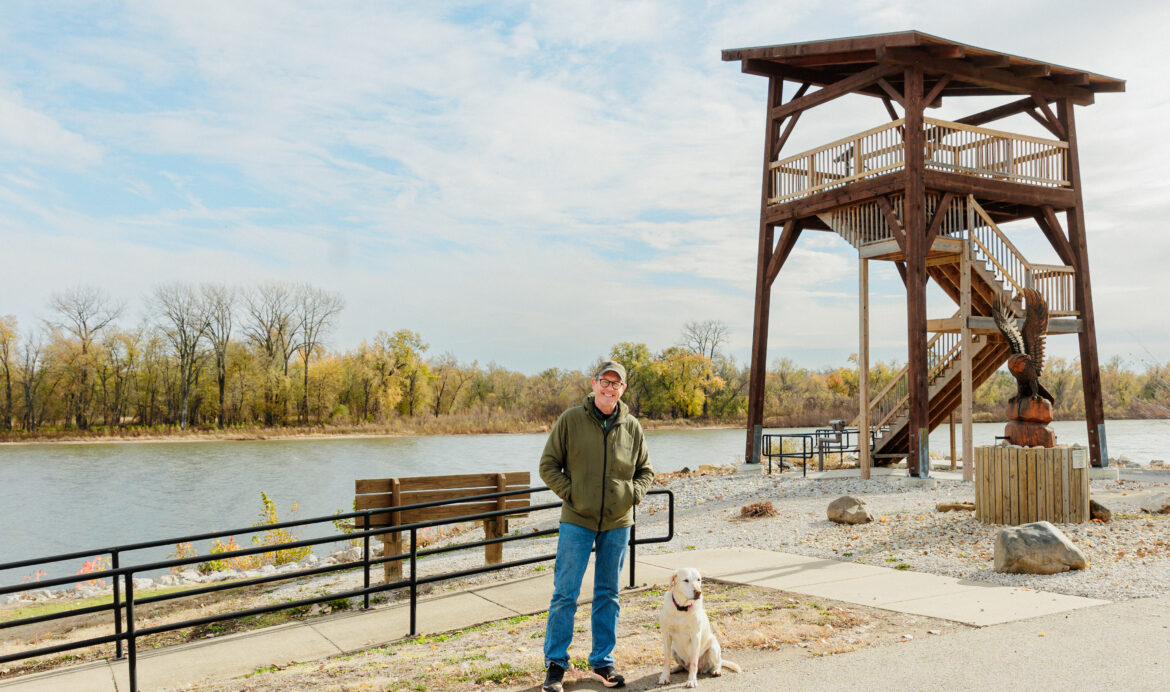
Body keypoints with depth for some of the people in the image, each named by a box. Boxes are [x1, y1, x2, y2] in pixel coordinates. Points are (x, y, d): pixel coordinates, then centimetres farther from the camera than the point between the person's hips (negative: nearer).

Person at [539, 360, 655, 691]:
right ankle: (555, 664, 12)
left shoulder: (632, 427, 4)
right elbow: (548, 465, -1)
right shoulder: (571, 419, -4)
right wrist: (570, 493, -11)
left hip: (617, 523, 3)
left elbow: (646, 471, 15)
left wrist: (634, 493, -3)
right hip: (577, 521, -3)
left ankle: (602, 661, 25)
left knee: (608, 595, 12)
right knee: (565, 594, -1)